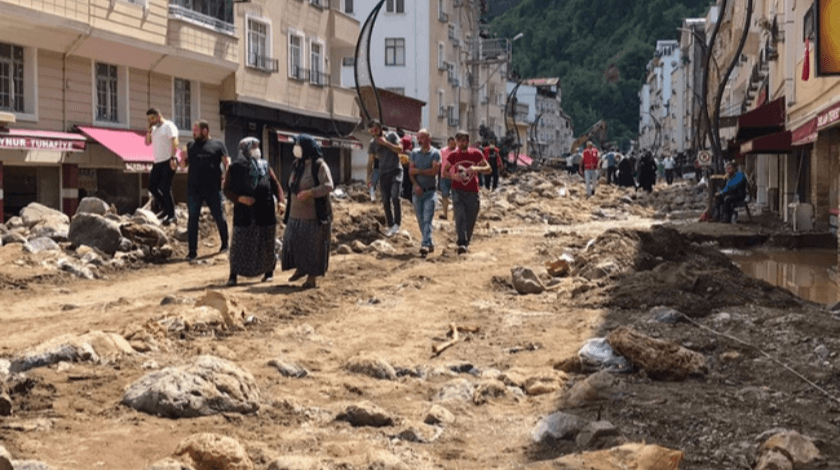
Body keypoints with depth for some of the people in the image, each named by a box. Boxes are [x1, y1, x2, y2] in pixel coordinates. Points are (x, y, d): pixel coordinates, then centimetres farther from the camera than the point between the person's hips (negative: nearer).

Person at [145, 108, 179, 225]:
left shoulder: (168, 125, -5)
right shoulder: (154, 129, 19)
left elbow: (174, 142, -14)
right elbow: (147, 142, 17)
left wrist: (173, 158, -24)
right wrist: (149, 130, 3)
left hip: (168, 162, -8)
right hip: (158, 162, 8)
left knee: (165, 188, -10)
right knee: (152, 187, 5)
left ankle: (171, 215, -3)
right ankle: (166, 208, 18)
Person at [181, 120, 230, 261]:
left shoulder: (218, 145, 5)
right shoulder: (191, 145, 15)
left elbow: (226, 163, 2)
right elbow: (184, 165, 16)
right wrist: (183, 157, -5)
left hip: (213, 188, -3)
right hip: (194, 188, 3)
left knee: (219, 216, 6)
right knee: (193, 218, 1)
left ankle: (225, 244, 24)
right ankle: (192, 250, 5)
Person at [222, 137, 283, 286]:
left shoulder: (264, 166, 8)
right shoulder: (235, 168, 1)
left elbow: (275, 185, 9)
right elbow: (227, 190, 1)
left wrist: (280, 200, -7)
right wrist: (240, 198, -16)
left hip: (265, 212, 2)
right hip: (244, 213, -2)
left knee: (267, 244, 7)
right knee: (239, 244, -4)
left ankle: (269, 271, 25)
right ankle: (233, 275, 3)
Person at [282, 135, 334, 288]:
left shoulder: (319, 166, -12)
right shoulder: (297, 165, 10)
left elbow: (329, 186, -22)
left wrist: (310, 192, -32)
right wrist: (289, 205, 19)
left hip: (314, 214, -7)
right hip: (296, 213, 7)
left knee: (313, 245, 0)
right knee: (293, 240, 7)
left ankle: (312, 276, 11)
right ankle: (300, 268, 27)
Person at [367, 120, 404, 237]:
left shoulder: (391, 136, 0)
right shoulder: (372, 144, 5)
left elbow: (400, 150, -7)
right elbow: (370, 162, 6)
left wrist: (386, 143, -15)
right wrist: (369, 178, -1)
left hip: (396, 171, -3)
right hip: (383, 173, 3)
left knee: (395, 197, -20)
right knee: (386, 201, 2)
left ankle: (397, 223, -15)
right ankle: (390, 226, 10)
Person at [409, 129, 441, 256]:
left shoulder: (435, 153, -2)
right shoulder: (415, 153, 12)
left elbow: (434, 171, -12)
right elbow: (411, 171, 6)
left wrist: (418, 171, -5)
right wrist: (416, 185, -9)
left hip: (430, 191, -5)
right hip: (417, 191, 5)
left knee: (427, 219, -13)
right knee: (421, 220, 7)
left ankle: (425, 244, -22)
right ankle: (430, 243, 18)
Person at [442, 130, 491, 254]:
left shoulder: (476, 154, 3)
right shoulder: (453, 156, 6)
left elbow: (488, 169, 2)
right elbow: (444, 172, 12)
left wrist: (477, 168, -19)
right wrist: (453, 176, -10)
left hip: (472, 192, 1)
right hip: (458, 191, 0)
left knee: (471, 220, 6)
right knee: (460, 217, -17)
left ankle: (466, 242, 25)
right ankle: (461, 243, -23)